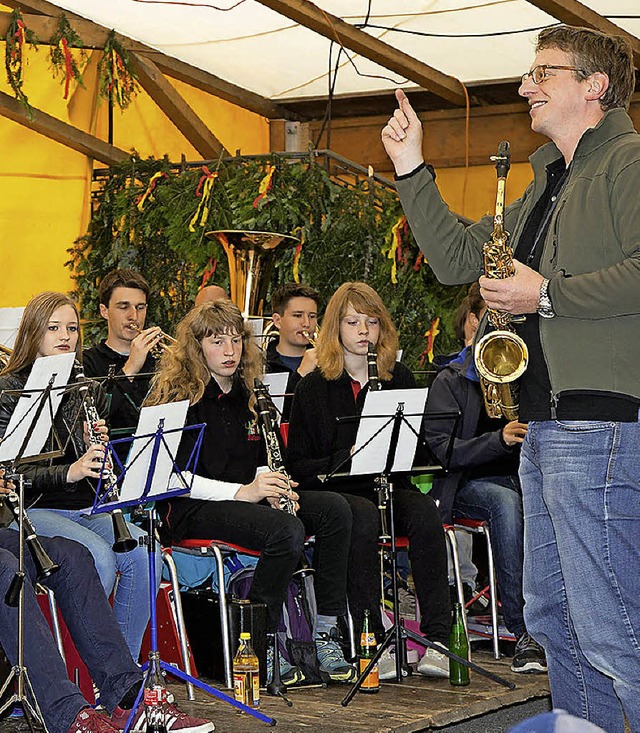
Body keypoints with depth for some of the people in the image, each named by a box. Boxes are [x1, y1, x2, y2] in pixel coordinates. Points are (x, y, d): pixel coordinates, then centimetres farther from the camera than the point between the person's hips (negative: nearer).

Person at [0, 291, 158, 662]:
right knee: (99, 556, -32)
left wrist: (102, 443, -3)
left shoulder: (87, 388, 15)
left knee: (141, 551, -24)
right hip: (37, 509, -5)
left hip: (88, 508, 5)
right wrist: (69, 472, -23)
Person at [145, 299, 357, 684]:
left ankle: (326, 634, -13)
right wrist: (241, 492, -24)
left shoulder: (244, 395, 16)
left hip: (244, 499, 7)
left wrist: (270, 486, 0)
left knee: (335, 509, -14)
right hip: (193, 510, -7)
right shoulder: (181, 397, -7)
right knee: (287, 530, -32)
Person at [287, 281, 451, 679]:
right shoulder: (314, 387, 4)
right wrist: (346, 459, -18)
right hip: (335, 491, -2)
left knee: (424, 511, -31)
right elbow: (299, 466, -1)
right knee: (364, 517, -36)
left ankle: (437, 639, -32)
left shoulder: (401, 379, 12)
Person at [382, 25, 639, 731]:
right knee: (550, 614, 16)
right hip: (547, 422, 11)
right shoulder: (546, 186, 23)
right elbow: (456, 257, 25)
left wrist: (546, 296, -16)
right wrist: (410, 169, 18)